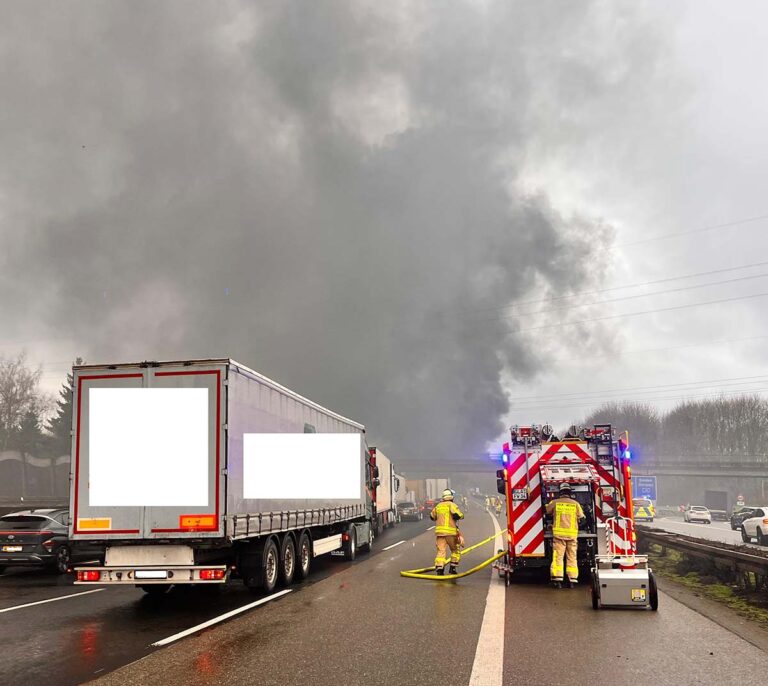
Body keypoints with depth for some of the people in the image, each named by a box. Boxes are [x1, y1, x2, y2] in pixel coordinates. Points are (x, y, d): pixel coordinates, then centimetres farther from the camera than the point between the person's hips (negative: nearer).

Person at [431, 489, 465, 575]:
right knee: (455, 550, 14)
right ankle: (452, 568, 10)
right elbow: (457, 515, -18)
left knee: (441, 551, 0)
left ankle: (439, 567, -16)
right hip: (450, 531, -4)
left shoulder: (438, 506, 14)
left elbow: (432, 516, 26)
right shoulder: (451, 505, -3)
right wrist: (461, 515, 4)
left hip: (439, 531, 4)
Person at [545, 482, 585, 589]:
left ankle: (557, 579, -7)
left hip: (559, 533, -1)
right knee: (572, 557, 7)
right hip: (572, 533, 1)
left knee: (558, 556, -1)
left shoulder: (555, 502, 0)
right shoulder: (575, 504, 2)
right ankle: (573, 580, 7)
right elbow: (581, 516, 14)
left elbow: (547, 510, 17)